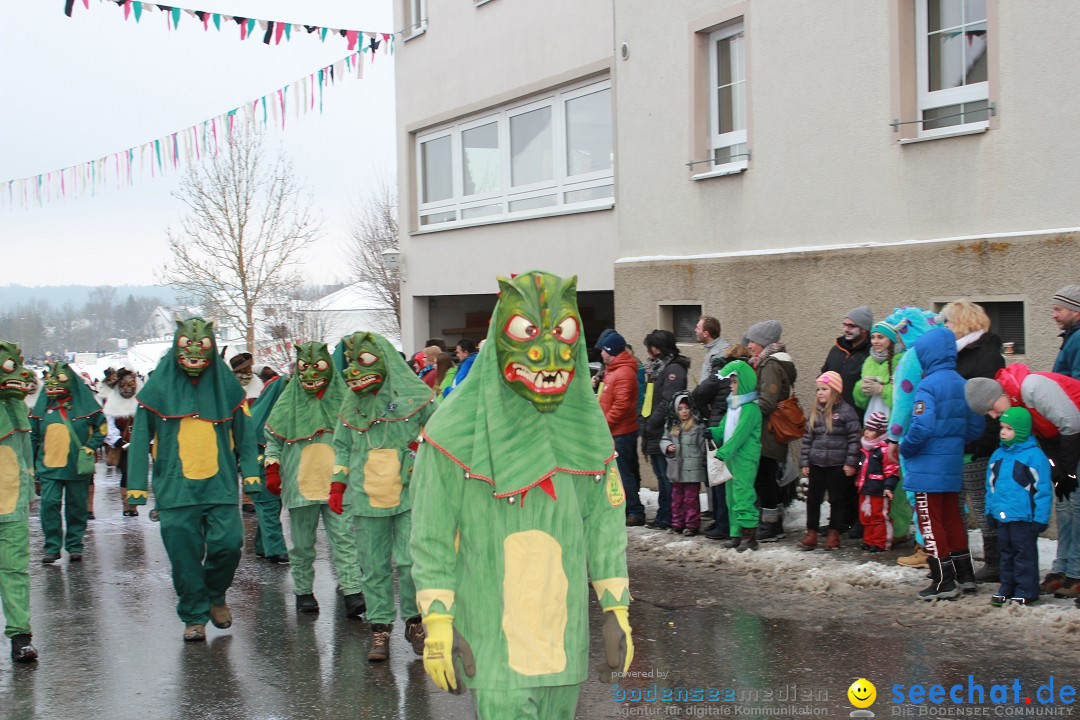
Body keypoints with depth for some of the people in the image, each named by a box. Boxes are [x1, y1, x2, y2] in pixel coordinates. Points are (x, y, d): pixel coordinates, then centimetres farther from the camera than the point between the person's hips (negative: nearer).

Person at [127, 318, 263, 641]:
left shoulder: (226, 385, 5)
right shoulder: (159, 387, 1)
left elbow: (244, 433, 12)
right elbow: (140, 437, 3)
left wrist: (251, 472, 2)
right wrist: (136, 484, -1)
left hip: (220, 484, 1)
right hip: (175, 487, -1)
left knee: (228, 543, -10)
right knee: (185, 556, 0)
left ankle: (215, 595, 19)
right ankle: (194, 617, 16)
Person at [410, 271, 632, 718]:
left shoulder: (586, 426, 6)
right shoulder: (459, 428, -8)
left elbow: (604, 526, 10)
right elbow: (432, 535, -7)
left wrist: (617, 610, 7)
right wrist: (437, 624, -11)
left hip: (563, 627, 5)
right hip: (493, 627, -5)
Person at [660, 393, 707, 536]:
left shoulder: (698, 426, -7)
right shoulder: (672, 426, 10)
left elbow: (703, 447, -7)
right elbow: (664, 440, 19)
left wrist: (702, 464, -8)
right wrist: (667, 446, -3)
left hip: (692, 470, -6)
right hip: (676, 469, 6)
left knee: (691, 498, 0)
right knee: (676, 498, 13)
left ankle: (692, 525, 8)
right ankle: (677, 524, 23)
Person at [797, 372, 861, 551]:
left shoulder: (846, 411, -7)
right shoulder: (815, 412, 8)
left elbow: (854, 438, -9)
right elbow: (807, 438, 12)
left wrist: (851, 463, -12)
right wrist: (804, 462, 7)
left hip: (838, 465, -5)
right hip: (816, 464, 5)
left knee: (837, 500, 6)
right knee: (813, 499, 7)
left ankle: (834, 535, 16)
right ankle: (811, 533, 15)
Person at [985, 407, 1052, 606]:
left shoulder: (1034, 456, -11)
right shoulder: (998, 455, 9)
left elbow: (1043, 489, -10)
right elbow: (991, 485, 19)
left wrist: (1040, 518, -11)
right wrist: (990, 510, 16)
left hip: (1023, 517, -7)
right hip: (1002, 515, 7)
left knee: (1025, 553, 0)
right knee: (1006, 552, 15)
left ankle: (1026, 590, 8)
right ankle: (1007, 587, 24)